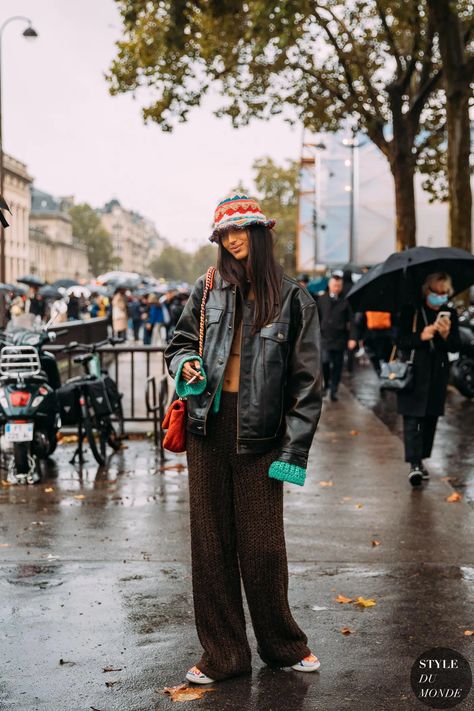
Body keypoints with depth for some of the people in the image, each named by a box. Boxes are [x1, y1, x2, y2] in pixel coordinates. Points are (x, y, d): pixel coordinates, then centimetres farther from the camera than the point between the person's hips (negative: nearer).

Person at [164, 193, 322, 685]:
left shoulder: (294, 301, 0)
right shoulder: (208, 290, 8)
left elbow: (306, 381, -1)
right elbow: (179, 344, 19)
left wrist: (295, 448, -8)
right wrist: (186, 366, -6)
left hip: (260, 432, -3)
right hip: (208, 427, 3)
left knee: (262, 543, 2)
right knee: (210, 540, 6)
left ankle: (282, 644, 25)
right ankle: (222, 654, 19)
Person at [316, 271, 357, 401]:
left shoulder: (345, 302, 3)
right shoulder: (321, 299, 4)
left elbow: (351, 321, 2)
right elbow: (317, 318, 8)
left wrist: (352, 338, -7)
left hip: (340, 339, 1)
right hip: (325, 337, -1)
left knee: (337, 365, 6)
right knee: (325, 361, -15)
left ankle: (334, 391, 16)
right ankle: (326, 385, 9)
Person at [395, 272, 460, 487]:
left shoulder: (450, 314, 6)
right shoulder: (411, 311, -3)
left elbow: (455, 348, 4)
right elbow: (400, 341, -5)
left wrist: (446, 335, -17)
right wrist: (420, 336, -21)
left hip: (437, 376, 4)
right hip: (413, 374, -4)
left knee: (430, 419, 9)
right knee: (412, 419, -10)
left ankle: (420, 459, 23)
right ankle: (414, 464, -15)